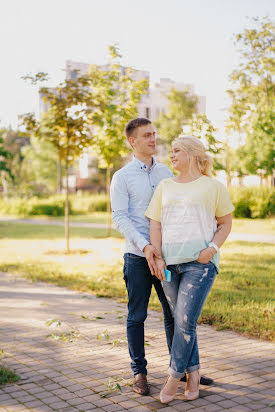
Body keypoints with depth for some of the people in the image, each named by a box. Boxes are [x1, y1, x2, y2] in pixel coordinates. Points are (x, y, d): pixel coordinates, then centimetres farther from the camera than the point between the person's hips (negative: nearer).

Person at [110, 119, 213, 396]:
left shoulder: (166, 172, 12)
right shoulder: (122, 177, -1)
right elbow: (120, 218, -8)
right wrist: (145, 246, -20)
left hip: (166, 254, 4)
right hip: (137, 256, -4)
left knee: (174, 313, 10)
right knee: (137, 316, 4)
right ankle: (139, 372, 17)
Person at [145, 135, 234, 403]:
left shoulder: (212, 187, 6)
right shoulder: (165, 186, 16)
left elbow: (225, 223, 8)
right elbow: (155, 224, 11)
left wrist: (213, 248, -9)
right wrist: (157, 258, -1)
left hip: (200, 261, -4)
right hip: (170, 262, 4)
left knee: (185, 321, -10)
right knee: (181, 321, 7)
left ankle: (174, 377, 4)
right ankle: (193, 374, 20)